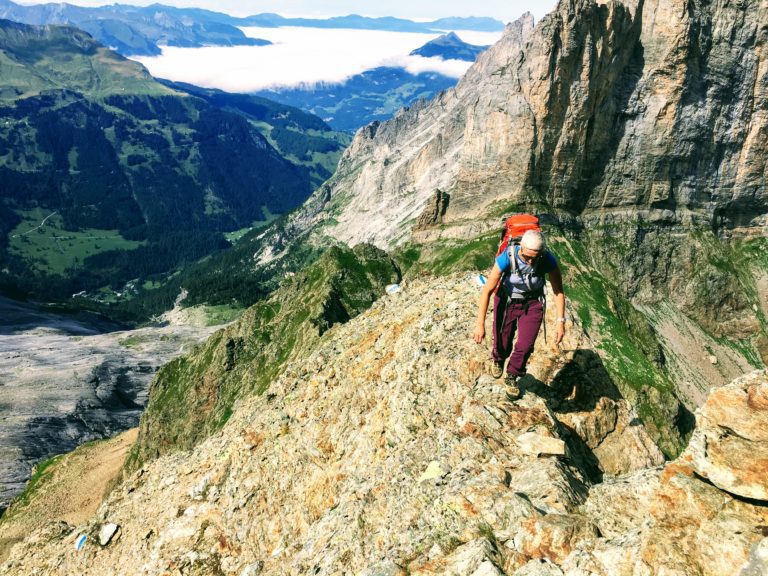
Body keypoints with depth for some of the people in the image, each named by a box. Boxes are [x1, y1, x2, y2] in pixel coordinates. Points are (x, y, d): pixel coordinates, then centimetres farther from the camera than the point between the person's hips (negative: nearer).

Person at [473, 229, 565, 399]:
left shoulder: (548, 260, -26)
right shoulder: (506, 258, -32)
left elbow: (558, 291, -12)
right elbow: (487, 290, -26)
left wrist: (560, 322, -17)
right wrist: (480, 324, -27)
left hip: (533, 304, 1)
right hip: (507, 301, -1)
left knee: (525, 346, -10)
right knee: (503, 344, 8)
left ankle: (512, 377, 21)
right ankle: (497, 359, 48)